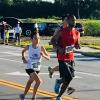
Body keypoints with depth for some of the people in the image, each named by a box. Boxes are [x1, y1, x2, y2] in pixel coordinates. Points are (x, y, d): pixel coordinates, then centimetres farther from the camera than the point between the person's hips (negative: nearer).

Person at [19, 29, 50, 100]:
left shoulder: (41, 48, -10)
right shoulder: (29, 47, -9)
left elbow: (48, 57, -9)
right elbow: (23, 51, 14)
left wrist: (43, 55, -28)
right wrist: (23, 58, 2)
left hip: (37, 69, 3)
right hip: (30, 68, -3)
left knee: (30, 81, 21)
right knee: (38, 81, -21)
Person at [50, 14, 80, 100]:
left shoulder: (77, 33, 6)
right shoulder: (62, 31, -10)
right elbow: (53, 40, -4)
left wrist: (77, 46, -6)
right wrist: (59, 48, -20)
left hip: (71, 58, 6)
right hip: (62, 58, -6)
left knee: (69, 78, 7)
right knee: (68, 77, -18)